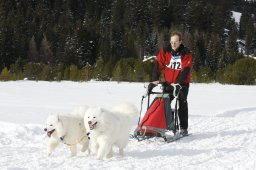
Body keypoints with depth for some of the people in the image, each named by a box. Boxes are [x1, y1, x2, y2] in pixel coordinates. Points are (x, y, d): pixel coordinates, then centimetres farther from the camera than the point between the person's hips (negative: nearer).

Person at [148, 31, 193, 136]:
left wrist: (178, 83, -33)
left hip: (182, 83, -2)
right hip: (168, 83, 3)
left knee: (182, 105, -1)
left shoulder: (186, 54, -13)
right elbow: (158, 66, -10)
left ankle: (183, 128, 4)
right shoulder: (165, 52, -6)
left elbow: (186, 70, -21)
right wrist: (155, 79, -22)